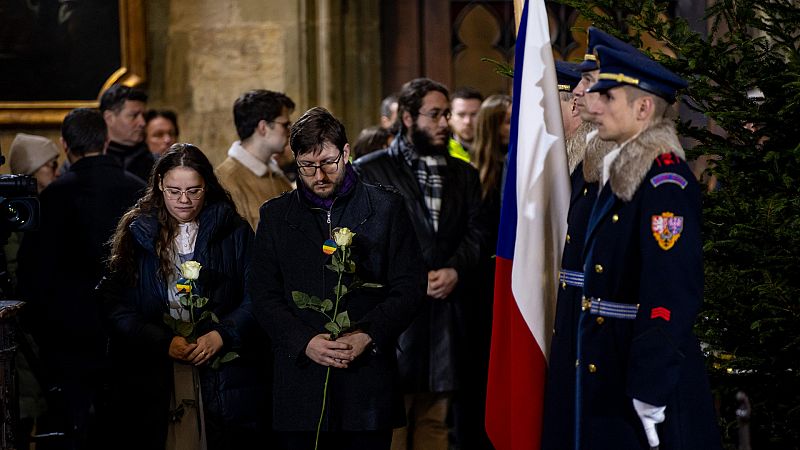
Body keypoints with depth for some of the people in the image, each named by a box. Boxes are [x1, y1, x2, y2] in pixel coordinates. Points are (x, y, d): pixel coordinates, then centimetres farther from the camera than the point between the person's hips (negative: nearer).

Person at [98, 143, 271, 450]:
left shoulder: (234, 232, 5)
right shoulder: (137, 232, 5)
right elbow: (115, 304, -1)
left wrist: (221, 336, -16)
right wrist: (163, 342, -13)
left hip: (223, 377, 0)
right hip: (152, 380, 0)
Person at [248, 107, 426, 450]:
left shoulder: (386, 209, 5)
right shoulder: (275, 215, 10)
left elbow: (409, 288, 2)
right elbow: (264, 296, 6)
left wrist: (367, 336, -13)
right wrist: (305, 341, -10)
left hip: (369, 377, -1)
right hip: (300, 380, 1)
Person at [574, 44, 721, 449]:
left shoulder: (665, 181, -16)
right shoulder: (621, 172, 13)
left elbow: (672, 292, -23)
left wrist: (648, 391, -25)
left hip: (651, 371, -9)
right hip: (609, 368, 9)